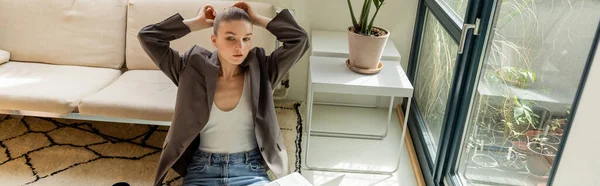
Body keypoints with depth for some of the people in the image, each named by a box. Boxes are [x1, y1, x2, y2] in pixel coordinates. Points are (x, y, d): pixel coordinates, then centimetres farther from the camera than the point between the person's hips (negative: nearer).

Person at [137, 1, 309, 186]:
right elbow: (147, 37, -1)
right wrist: (197, 22, 3)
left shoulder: (261, 70, 1)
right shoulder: (193, 68, 1)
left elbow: (300, 38, -5)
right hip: (202, 170, 0)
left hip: (250, 169, 1)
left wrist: (256, 19, 1)